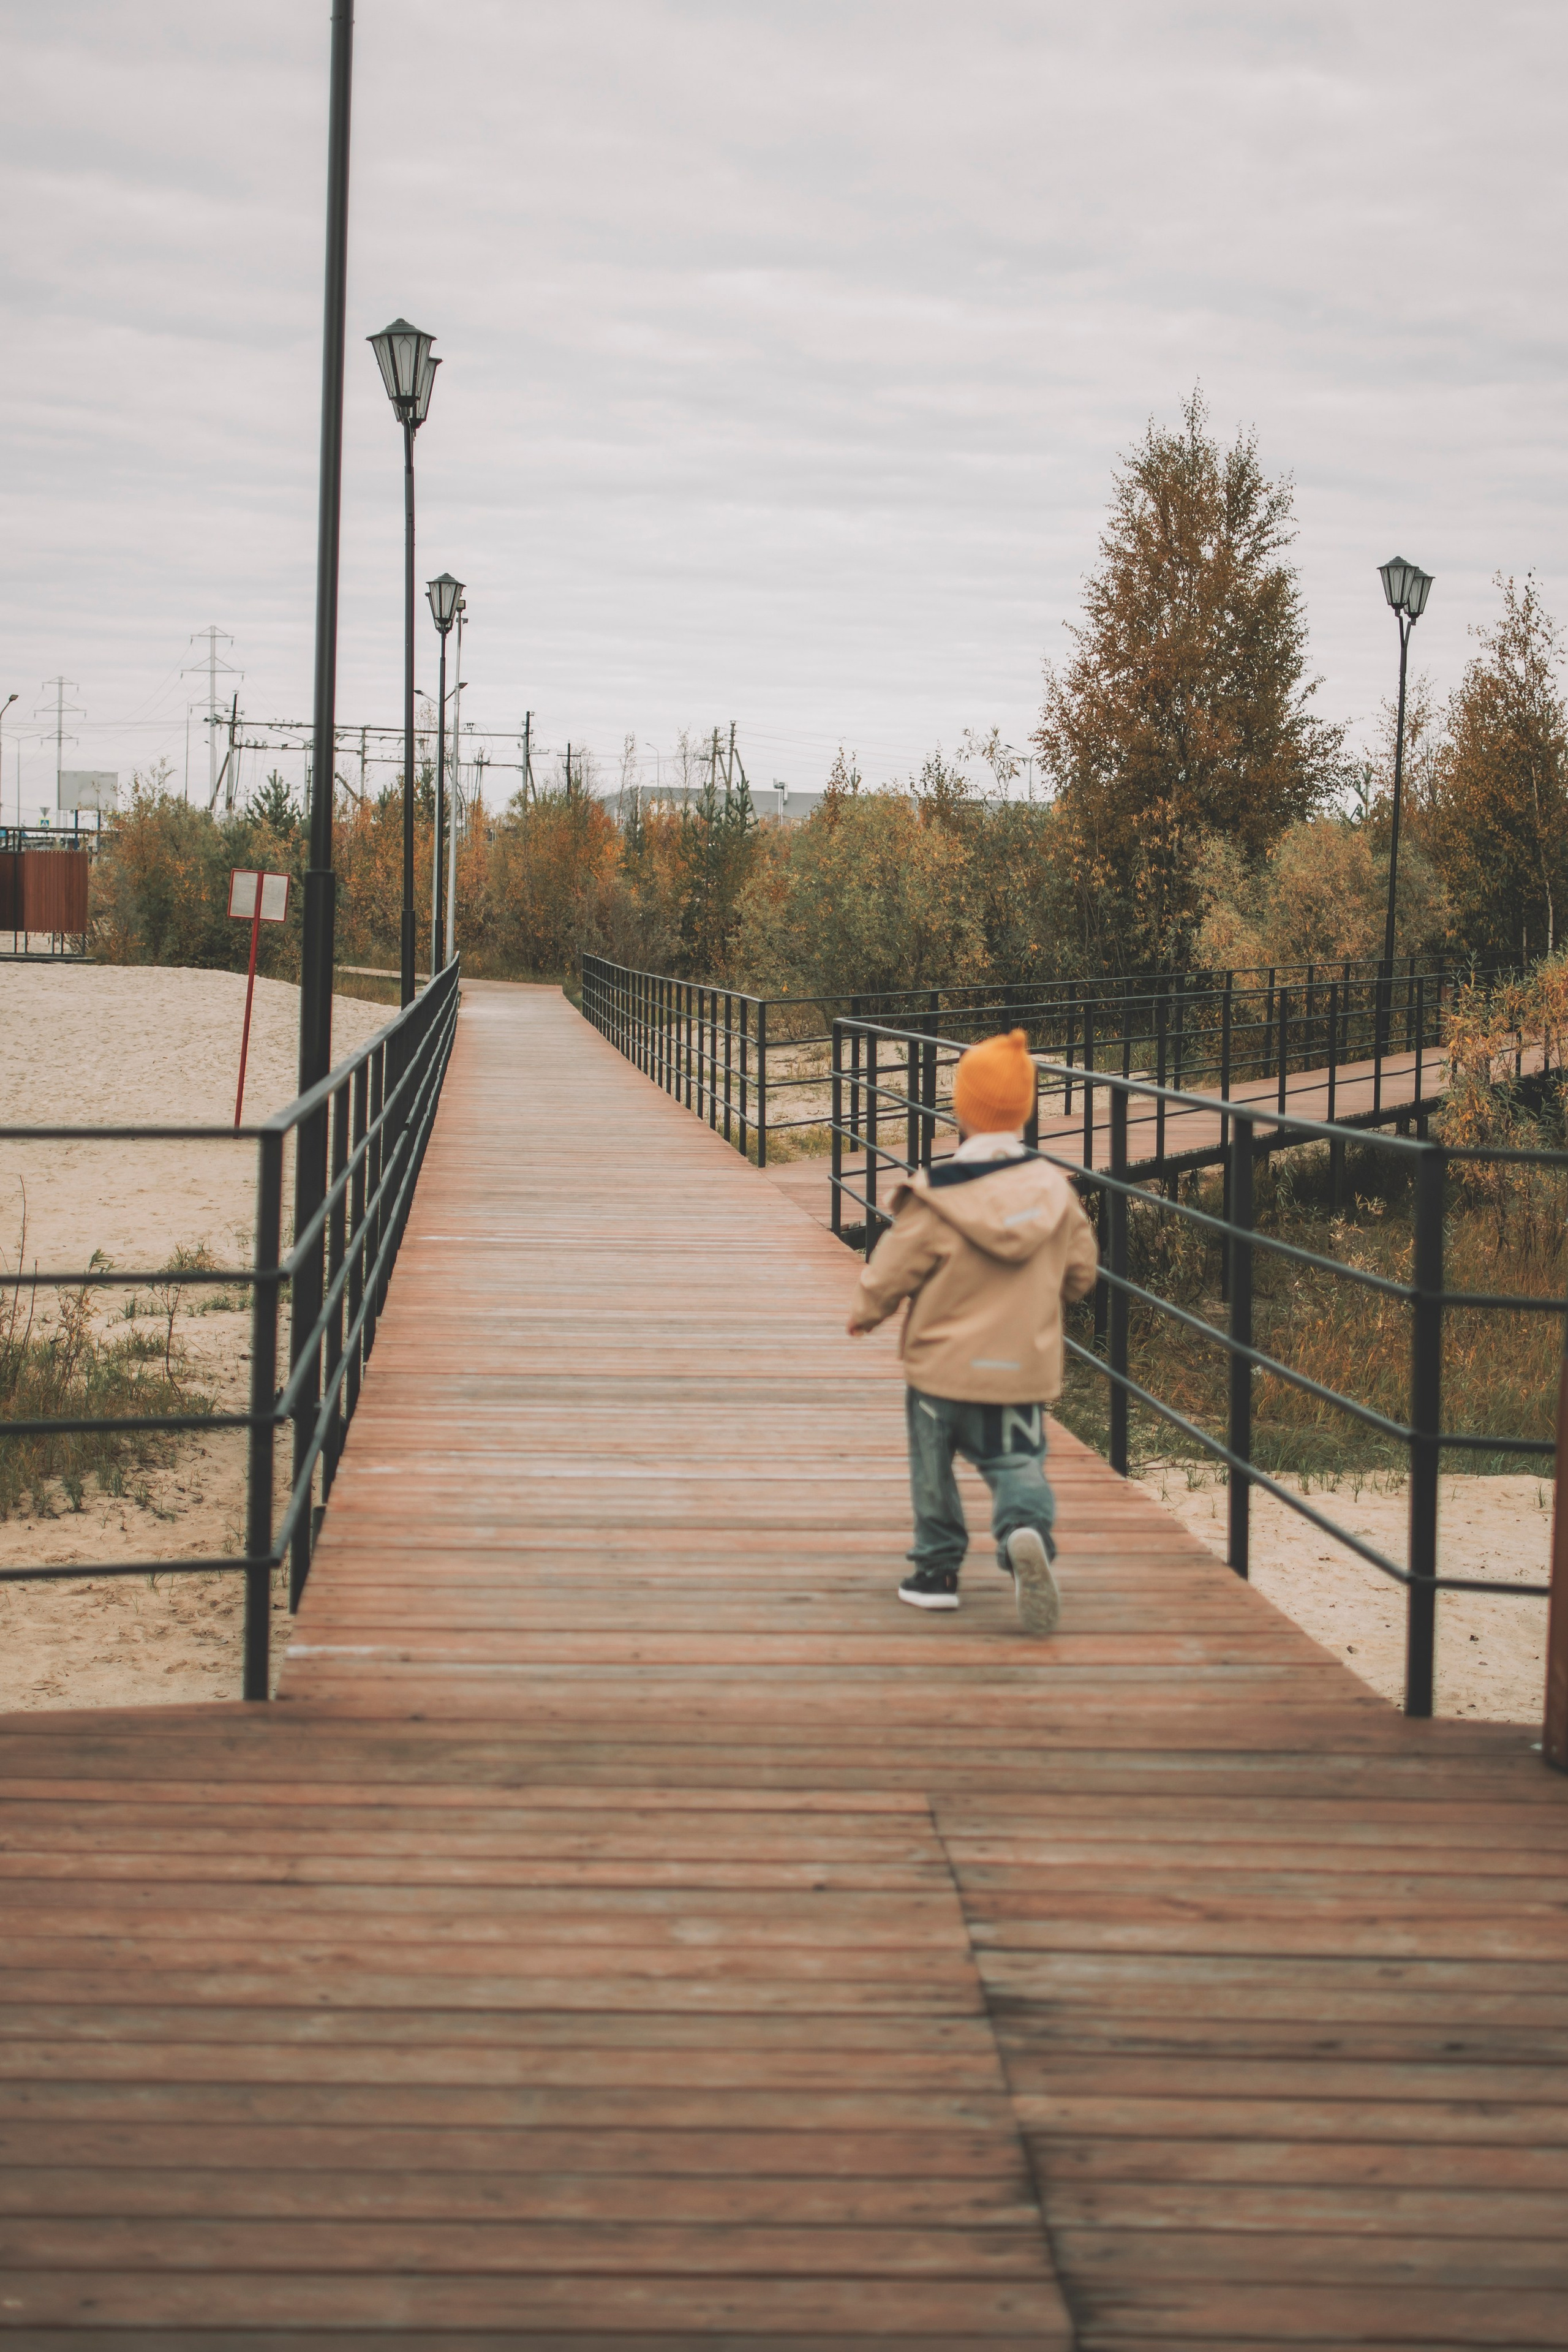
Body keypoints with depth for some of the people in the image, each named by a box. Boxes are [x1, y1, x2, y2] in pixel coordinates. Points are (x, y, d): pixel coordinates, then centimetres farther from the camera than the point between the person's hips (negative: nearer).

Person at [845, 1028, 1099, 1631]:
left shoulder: (935, 1198, -16)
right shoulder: (1054, 1189, -4)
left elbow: (890, 1274, -9)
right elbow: (1081, 1273, 6)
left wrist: (863, 1314, 12)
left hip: (943, 1365, -2)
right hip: (1024, 1368, 2)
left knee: (934, 1467, 17)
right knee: (1015, 1463, 8)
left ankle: (938, 1569, 23)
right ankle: (1027, 1529, -22)